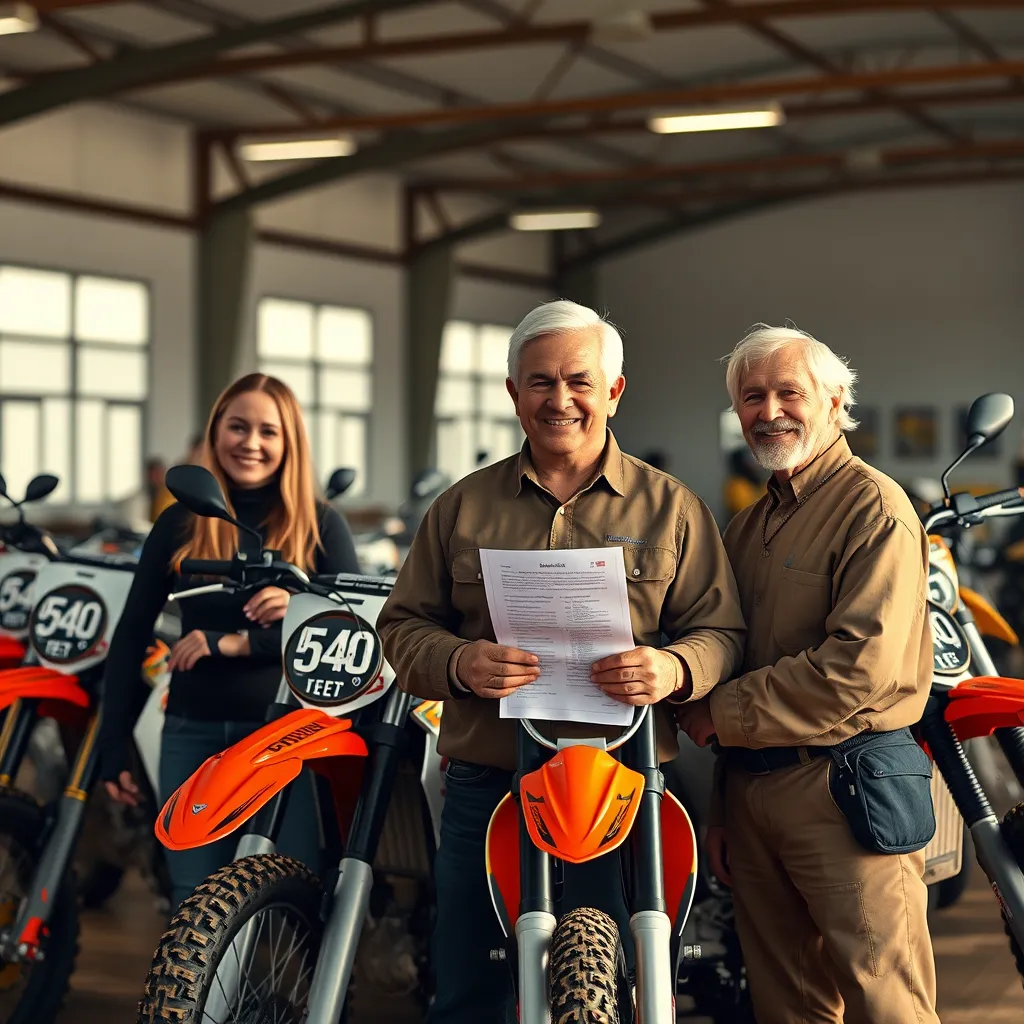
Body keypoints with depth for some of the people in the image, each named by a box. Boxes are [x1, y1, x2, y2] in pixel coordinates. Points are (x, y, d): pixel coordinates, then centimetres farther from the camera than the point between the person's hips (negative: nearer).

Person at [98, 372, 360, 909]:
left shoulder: (320, 525, 3)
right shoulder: (181, 523, 8)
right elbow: (132, 633, 9)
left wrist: (243, 643, -16)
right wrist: (113, 743, 3)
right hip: (195, 734, 2)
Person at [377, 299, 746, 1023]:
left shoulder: (672, 508, 8)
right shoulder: (462, 507, 12)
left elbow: (720, 630, 4)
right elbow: (403, 625, 9)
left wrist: (674, 670, -19)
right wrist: (457, 664, -13)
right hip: (484, 786, 2)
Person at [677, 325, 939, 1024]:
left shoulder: (875, 507, -9)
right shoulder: (749, 526, 19)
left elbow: (863, 665, -20)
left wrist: (721, 712, -13)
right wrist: (722, 810, 16)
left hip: (845, 790, -8)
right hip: (750, 785, 8)